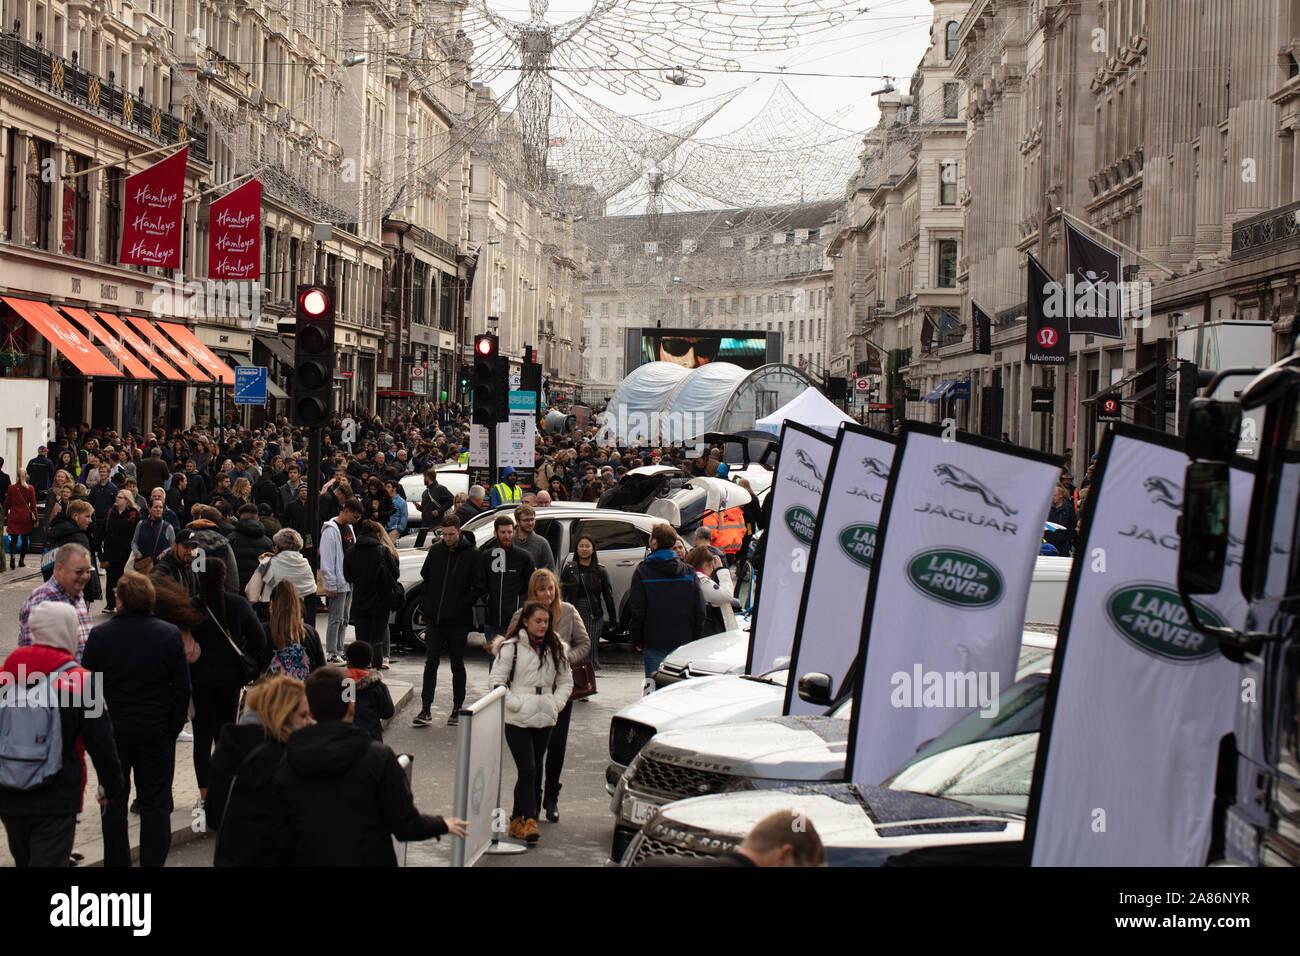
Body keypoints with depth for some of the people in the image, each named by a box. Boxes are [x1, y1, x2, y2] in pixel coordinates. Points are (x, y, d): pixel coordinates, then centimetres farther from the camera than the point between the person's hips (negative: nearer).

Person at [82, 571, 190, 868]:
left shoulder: (99, 636, -9)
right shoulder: (170, 634, -6)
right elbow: (182, 688, -3)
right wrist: (173, 728, 6)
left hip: (113, 729, 0)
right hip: (157, 731, 0)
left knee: (114, 801, 12)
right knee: (155, 801, 9)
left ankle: (116, 862, 18)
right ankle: (153, 861, 10)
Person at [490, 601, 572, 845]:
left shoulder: (557, 649, 10)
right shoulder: (512, 647, -4)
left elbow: (566, 681, 17)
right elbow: (498, 681, -4)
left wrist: (556, 704, 2)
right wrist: (515, 704, -13)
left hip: (544, 720, 5)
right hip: (517, 720, -5)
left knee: (533, 770, 10)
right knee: (527, 770, -11)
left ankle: (517, 819, 21)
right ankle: (529, 820, -12)